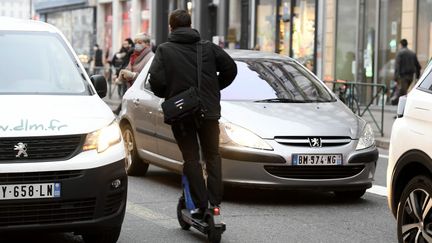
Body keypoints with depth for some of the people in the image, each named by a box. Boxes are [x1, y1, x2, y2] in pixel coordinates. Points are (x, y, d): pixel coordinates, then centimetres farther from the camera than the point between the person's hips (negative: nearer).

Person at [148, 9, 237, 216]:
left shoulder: (164, 50, -2)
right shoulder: (208, 48, 6)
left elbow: (156, 80, -12)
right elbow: (230, 68, 2)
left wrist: (167, 95, 7)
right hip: (209, 111, 2)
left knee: (191, 159, 4)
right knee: (212, 156, 13)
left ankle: (201, 205, -2)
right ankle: (215, 202, 4)